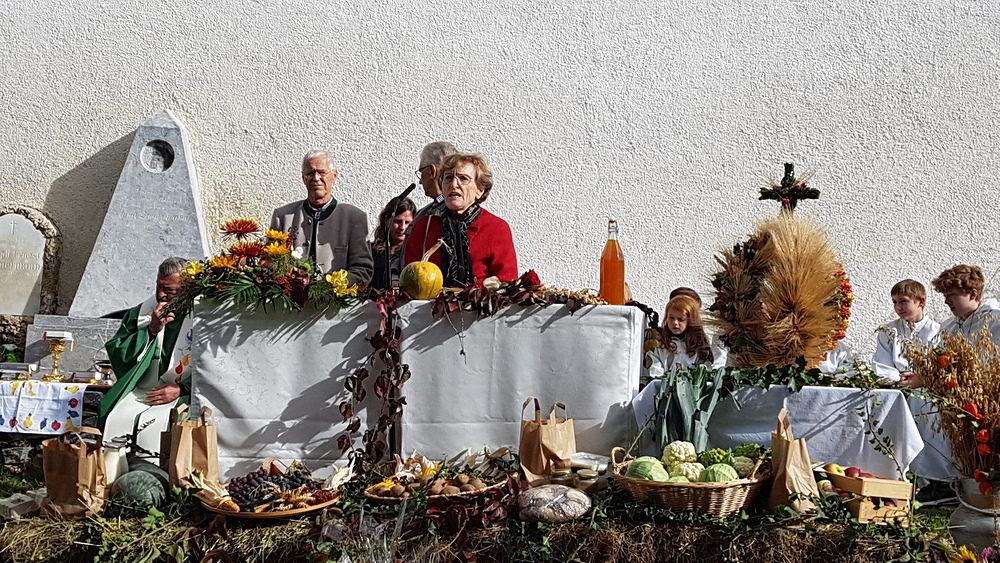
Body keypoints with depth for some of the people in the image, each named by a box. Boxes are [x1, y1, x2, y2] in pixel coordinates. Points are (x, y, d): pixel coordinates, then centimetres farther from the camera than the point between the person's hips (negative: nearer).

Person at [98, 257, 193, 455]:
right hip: (138, 392, 4)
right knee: (113, 420, -23)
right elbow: (116, 353, 7)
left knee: (154, 425, -30)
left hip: (182, 396, -4)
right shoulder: (138, 313, 14)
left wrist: (182, 389, -14)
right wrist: (150, 330, -5)